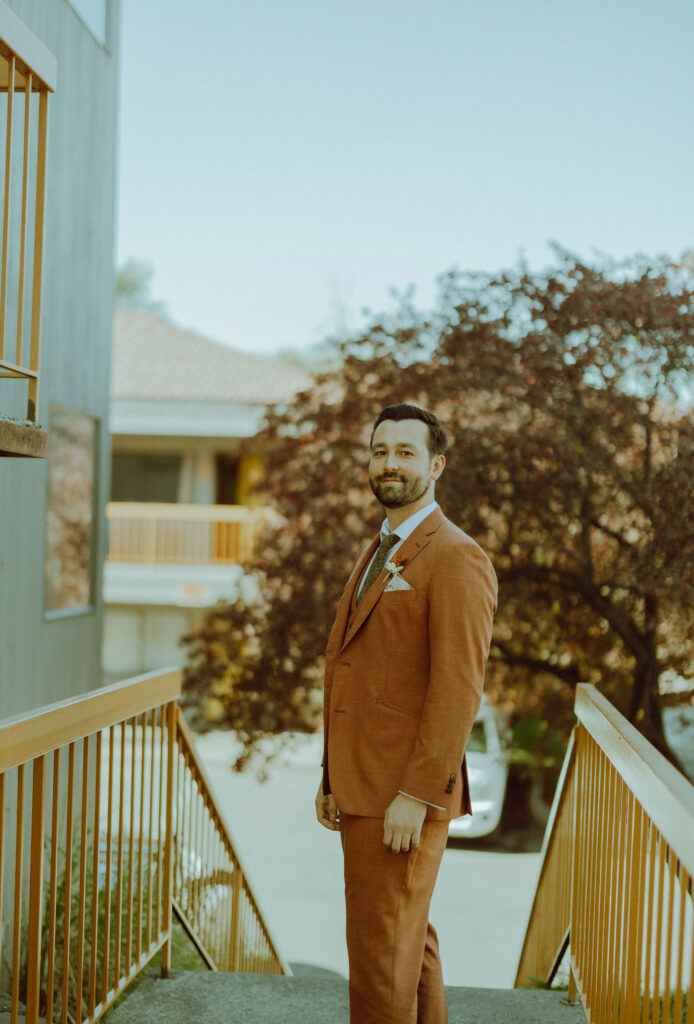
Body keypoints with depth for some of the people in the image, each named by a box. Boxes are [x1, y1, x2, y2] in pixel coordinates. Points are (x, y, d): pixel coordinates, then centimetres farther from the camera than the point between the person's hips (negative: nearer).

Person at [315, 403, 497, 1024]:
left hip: (405, 794, -9)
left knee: (381, 947, -4)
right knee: (409, 939, 18)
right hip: (362, 787, 9)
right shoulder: (376, 556, 18)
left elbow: (459, 689, -19)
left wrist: (416, 796, -21)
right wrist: (332, 777, 17)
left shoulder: (457, 560, -13)